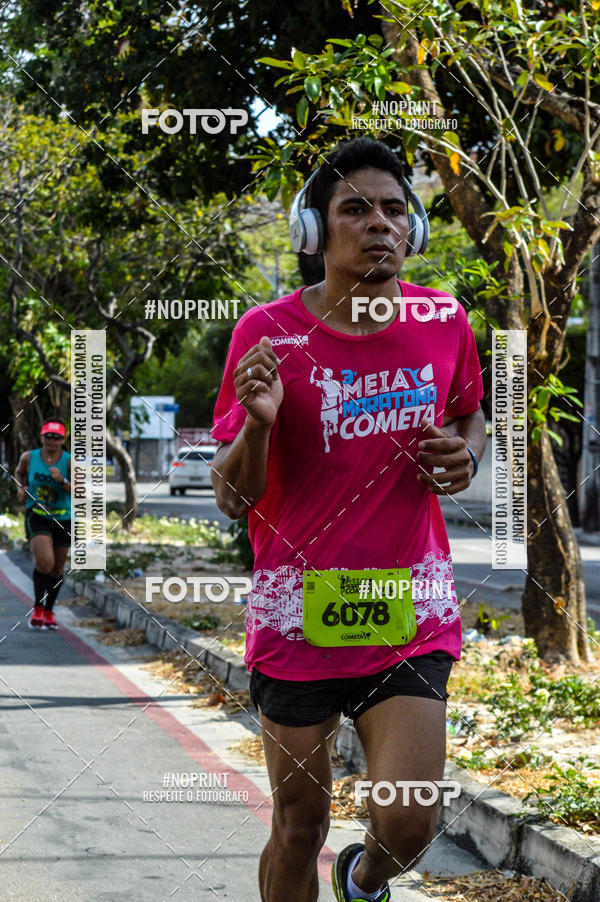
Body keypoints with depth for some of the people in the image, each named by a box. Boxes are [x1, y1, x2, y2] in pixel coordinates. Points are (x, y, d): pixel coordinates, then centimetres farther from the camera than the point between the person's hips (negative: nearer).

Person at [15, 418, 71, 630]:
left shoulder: (70, 462, -12)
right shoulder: (29, 457, -6)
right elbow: (19, 472, 17)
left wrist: (63, 480, -34)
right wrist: (20, 488, -1)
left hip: (63, 519, 1)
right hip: (36, 517, -1)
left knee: (57, 569, 12)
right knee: (44, 561, -23)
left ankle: (49, 610, 34)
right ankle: (37, 607, -4)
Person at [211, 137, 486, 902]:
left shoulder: (444, 324, 0)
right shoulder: (268, 333, -8)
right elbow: (232, 501, -6)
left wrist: (466, 453, -2)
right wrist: (257, 423, -26)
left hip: (411, 616, 2)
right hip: (297, 617, -1)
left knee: (409, 822, -5)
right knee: (299, 825, 8)